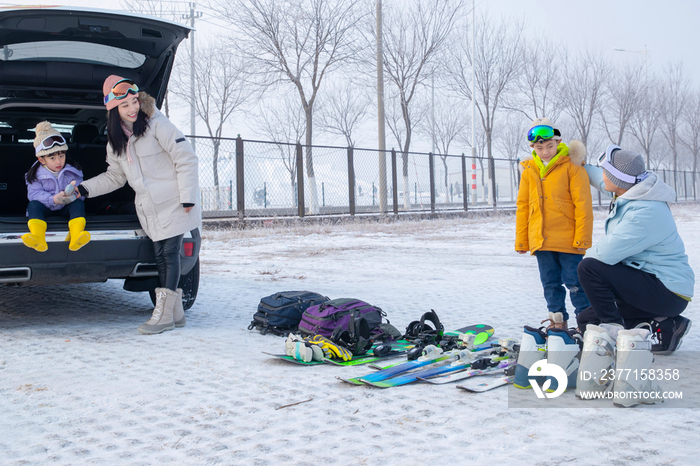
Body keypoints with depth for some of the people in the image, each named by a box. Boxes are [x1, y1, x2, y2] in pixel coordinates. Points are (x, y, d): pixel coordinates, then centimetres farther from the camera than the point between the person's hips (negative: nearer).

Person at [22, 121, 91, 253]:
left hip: (66, 207, 0)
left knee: (78, 203, -27)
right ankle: (38, 238, -54)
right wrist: (53, 199, -31)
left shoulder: (72, 171, 1)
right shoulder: (36, 174, -2)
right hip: (46, 208, 0)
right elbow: (34, 194, -14)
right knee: (33, 205, -28)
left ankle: (76, 237, -53)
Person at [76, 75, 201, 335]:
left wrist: (188, 197, -14)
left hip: (173, 204, -7)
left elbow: (186, 159, -11)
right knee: (160, 256, 6)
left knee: (170, 253, -7)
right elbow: (115, 177, 22)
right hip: (149, 210, 7)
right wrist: (86, 188, 8)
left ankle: (164, 314, -5)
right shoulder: (115, 142, 10)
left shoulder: (157, 124, -10)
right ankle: (175, 313, 14)